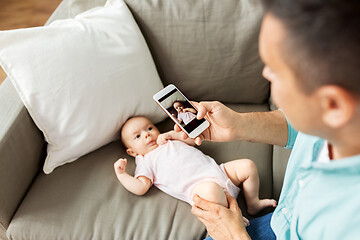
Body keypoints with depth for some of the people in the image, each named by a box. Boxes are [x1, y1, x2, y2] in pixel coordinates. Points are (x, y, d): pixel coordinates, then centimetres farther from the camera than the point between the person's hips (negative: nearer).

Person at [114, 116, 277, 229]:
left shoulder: (170, 141, 29)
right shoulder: (145, 163, 11)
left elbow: (192, 139, 26)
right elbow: (141, 188, 0)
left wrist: (171, 134, 15)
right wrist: (121, 174, -6)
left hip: (214, 169, 7)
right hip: (197, 185, -7)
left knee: (248, 166, -2)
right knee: (210, 190, -43)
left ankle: (253, 204, 9)